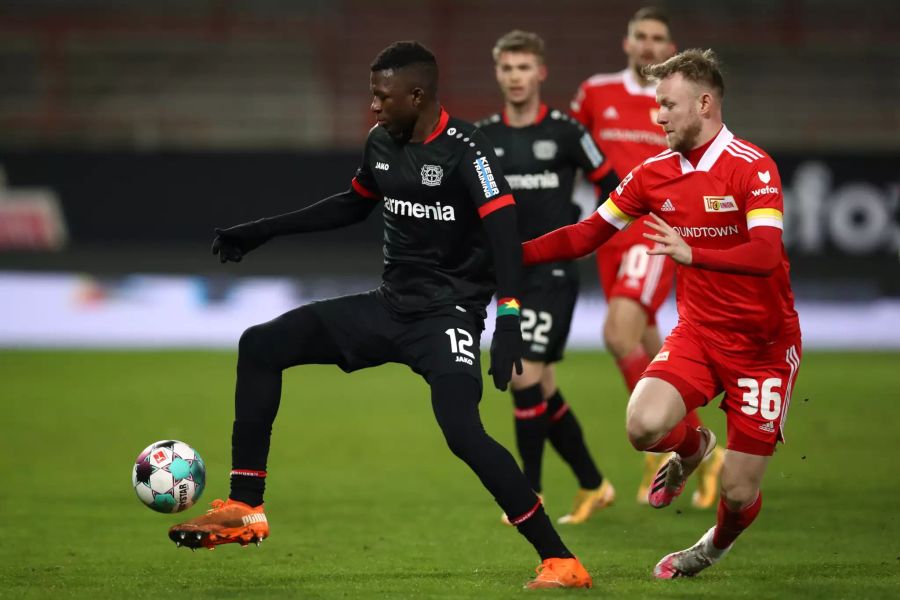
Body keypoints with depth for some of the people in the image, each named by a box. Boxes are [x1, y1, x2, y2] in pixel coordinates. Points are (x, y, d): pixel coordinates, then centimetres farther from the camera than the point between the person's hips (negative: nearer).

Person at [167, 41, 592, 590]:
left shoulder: (464, 150, -17)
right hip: (390, 306, 8)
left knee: (462, 432, -28)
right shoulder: (382, 143, 6)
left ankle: (560, 560, -18)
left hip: (447, 314, -8)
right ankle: (246, 511, 5)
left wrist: (509, 323, -37)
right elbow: (352, 205, 24)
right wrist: (261, 233, 24)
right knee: (260, 345, 2)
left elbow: (503, 231, -25)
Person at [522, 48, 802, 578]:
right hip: (699, 331, 4)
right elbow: (587, 235, 7)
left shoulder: (752, 167, -17)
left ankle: (717, 546, 36)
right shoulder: (655, 173, 1)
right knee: (645, 425, -25)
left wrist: (690, 253, -43)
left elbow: (766, 255, -30)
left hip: (763, 345, -4)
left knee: (739, 493, -2)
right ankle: (692, 448, 14)